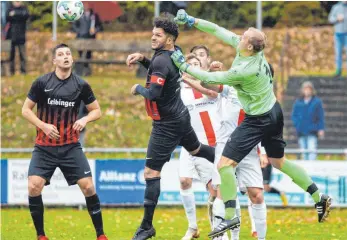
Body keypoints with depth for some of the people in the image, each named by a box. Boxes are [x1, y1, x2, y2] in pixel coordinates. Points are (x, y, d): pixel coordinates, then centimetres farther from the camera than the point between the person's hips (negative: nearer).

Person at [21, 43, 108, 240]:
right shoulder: (42, 83, -4)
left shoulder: (81, 85, 0)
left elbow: (97, 110, 10)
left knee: (88, 186, -9)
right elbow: (26, 110, 2)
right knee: (34, 186, -17)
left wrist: (85, 120, -11)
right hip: (44, 147, -1)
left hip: (71, 147, 1)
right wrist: (43, 125, -13)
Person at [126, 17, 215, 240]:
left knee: (151, 173, -5)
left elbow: (153, 94, -32)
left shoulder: (161, 60, -25)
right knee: (196, 149, 34)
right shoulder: (175, 53, 2)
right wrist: (142, 58, 6)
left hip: (167, 125, -9)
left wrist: (138, 89, -12)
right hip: (181, 115, 9)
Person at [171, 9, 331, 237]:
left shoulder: (244, 70, -29)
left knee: (225, 163, -7)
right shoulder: (249, 47, -8)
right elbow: (218, 30, 1)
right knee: (279, 162, 23)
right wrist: (193, 21, -3)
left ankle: (231, 217, -4)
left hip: (259, 121, -9)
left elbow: (210, 78, -21)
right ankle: (320, 198, 28)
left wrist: (183, 65, -13)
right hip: (274, 112, 9)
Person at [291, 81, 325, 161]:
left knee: (312, 150, -14)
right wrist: (297, 124, -3)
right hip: (301, 131, 4)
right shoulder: (298, 102, 8)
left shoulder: (317, 102, 0)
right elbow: (294, 115, 14)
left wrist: (321, 129, -6)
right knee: (304, 151, 8)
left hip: (312, 130, -4)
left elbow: (321, 116, 0)